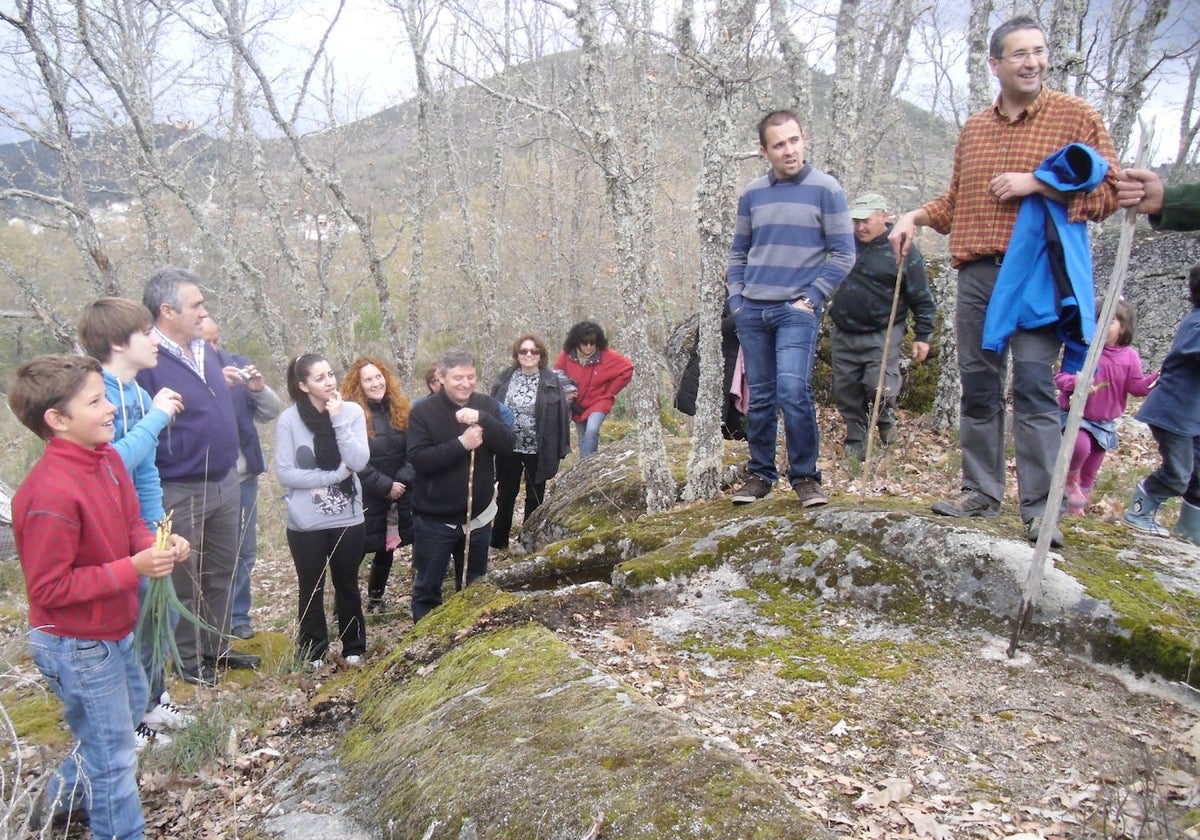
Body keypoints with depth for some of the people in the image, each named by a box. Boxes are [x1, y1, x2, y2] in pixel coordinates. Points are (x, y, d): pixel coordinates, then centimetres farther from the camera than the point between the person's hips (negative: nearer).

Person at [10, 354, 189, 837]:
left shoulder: (107, 458, -4)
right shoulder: (50, 494, -29)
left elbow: (131, 526, 8)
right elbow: (48, 588, -25)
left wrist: (157, 546, -12)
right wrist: (133, 570, -28)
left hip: (112, 631, 9)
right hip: (77, 647, -9)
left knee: (131, 708, 30)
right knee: (114, 754, 7)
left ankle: (64, 797, 51)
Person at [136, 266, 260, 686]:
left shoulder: (205, 351, 6)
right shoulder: (145, 361, -19)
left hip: (225, 482, 8)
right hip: (179, 492, -8)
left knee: (222, 573, 19)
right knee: (183, 580, 10)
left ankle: (217, 646, 35)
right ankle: (188, 657, 27)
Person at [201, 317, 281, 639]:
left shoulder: (238, 364, 5)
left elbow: (270, 413, 5)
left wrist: (260, 389, -13)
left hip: (243, 476, 5)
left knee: (244, 551, 14)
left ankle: (237, 616, 28)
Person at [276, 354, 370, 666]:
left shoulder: (352, 411, -5)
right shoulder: (289, 419, -10)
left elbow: (359, 461, -14)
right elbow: (284, 473, -12)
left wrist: (339, 420, -19)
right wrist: (335, 475, -15)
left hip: (348, 518, 2)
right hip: (306, 523, -1)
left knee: (347, 586, 17)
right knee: (311, 589, 13)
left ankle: (354, 648, 32)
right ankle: (313, 653, 29)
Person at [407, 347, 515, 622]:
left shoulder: (487, 405, 0)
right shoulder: (422, 411, -10)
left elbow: (508, 446, -11)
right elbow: (417, 458, -20)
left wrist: (482, 419, -26)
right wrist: (461, 444, -28)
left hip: (478, 516, 3)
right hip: (434, 519, -3)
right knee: (427, 588, 11)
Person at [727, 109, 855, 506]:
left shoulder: (826, 189, 0)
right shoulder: (752, 193, 10)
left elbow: (843, 254, 0)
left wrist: (813, 298, -8)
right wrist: (736, 298, 7)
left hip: (797, 311, -4)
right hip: (752, 311, 4)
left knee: (792, 391, -16)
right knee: (760, 398, 8)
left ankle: (805, 476, -2)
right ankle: (761, 474, 19)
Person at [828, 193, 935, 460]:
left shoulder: (902, 251, -4)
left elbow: (921, 300, -1)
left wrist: (922, 336, -4)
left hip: (881, 335, -4)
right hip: (843, 335, 5)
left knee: (879, 386, -15)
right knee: (845, 392, 7)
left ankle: (886, 416, 20)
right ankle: (855, 445, 21)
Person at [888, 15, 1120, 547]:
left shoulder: (1075, 116, 4)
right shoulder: (973, 129, 17)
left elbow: (1108, 192, -2)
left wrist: (1037, 184, -12)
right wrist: (916, 217, 10)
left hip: (1040, 273, -5)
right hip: (978, 273, 5)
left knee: (1034, 388, -9)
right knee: (978, 387, 8)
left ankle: (1041, 509, -4)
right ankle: (981, 491, 18)